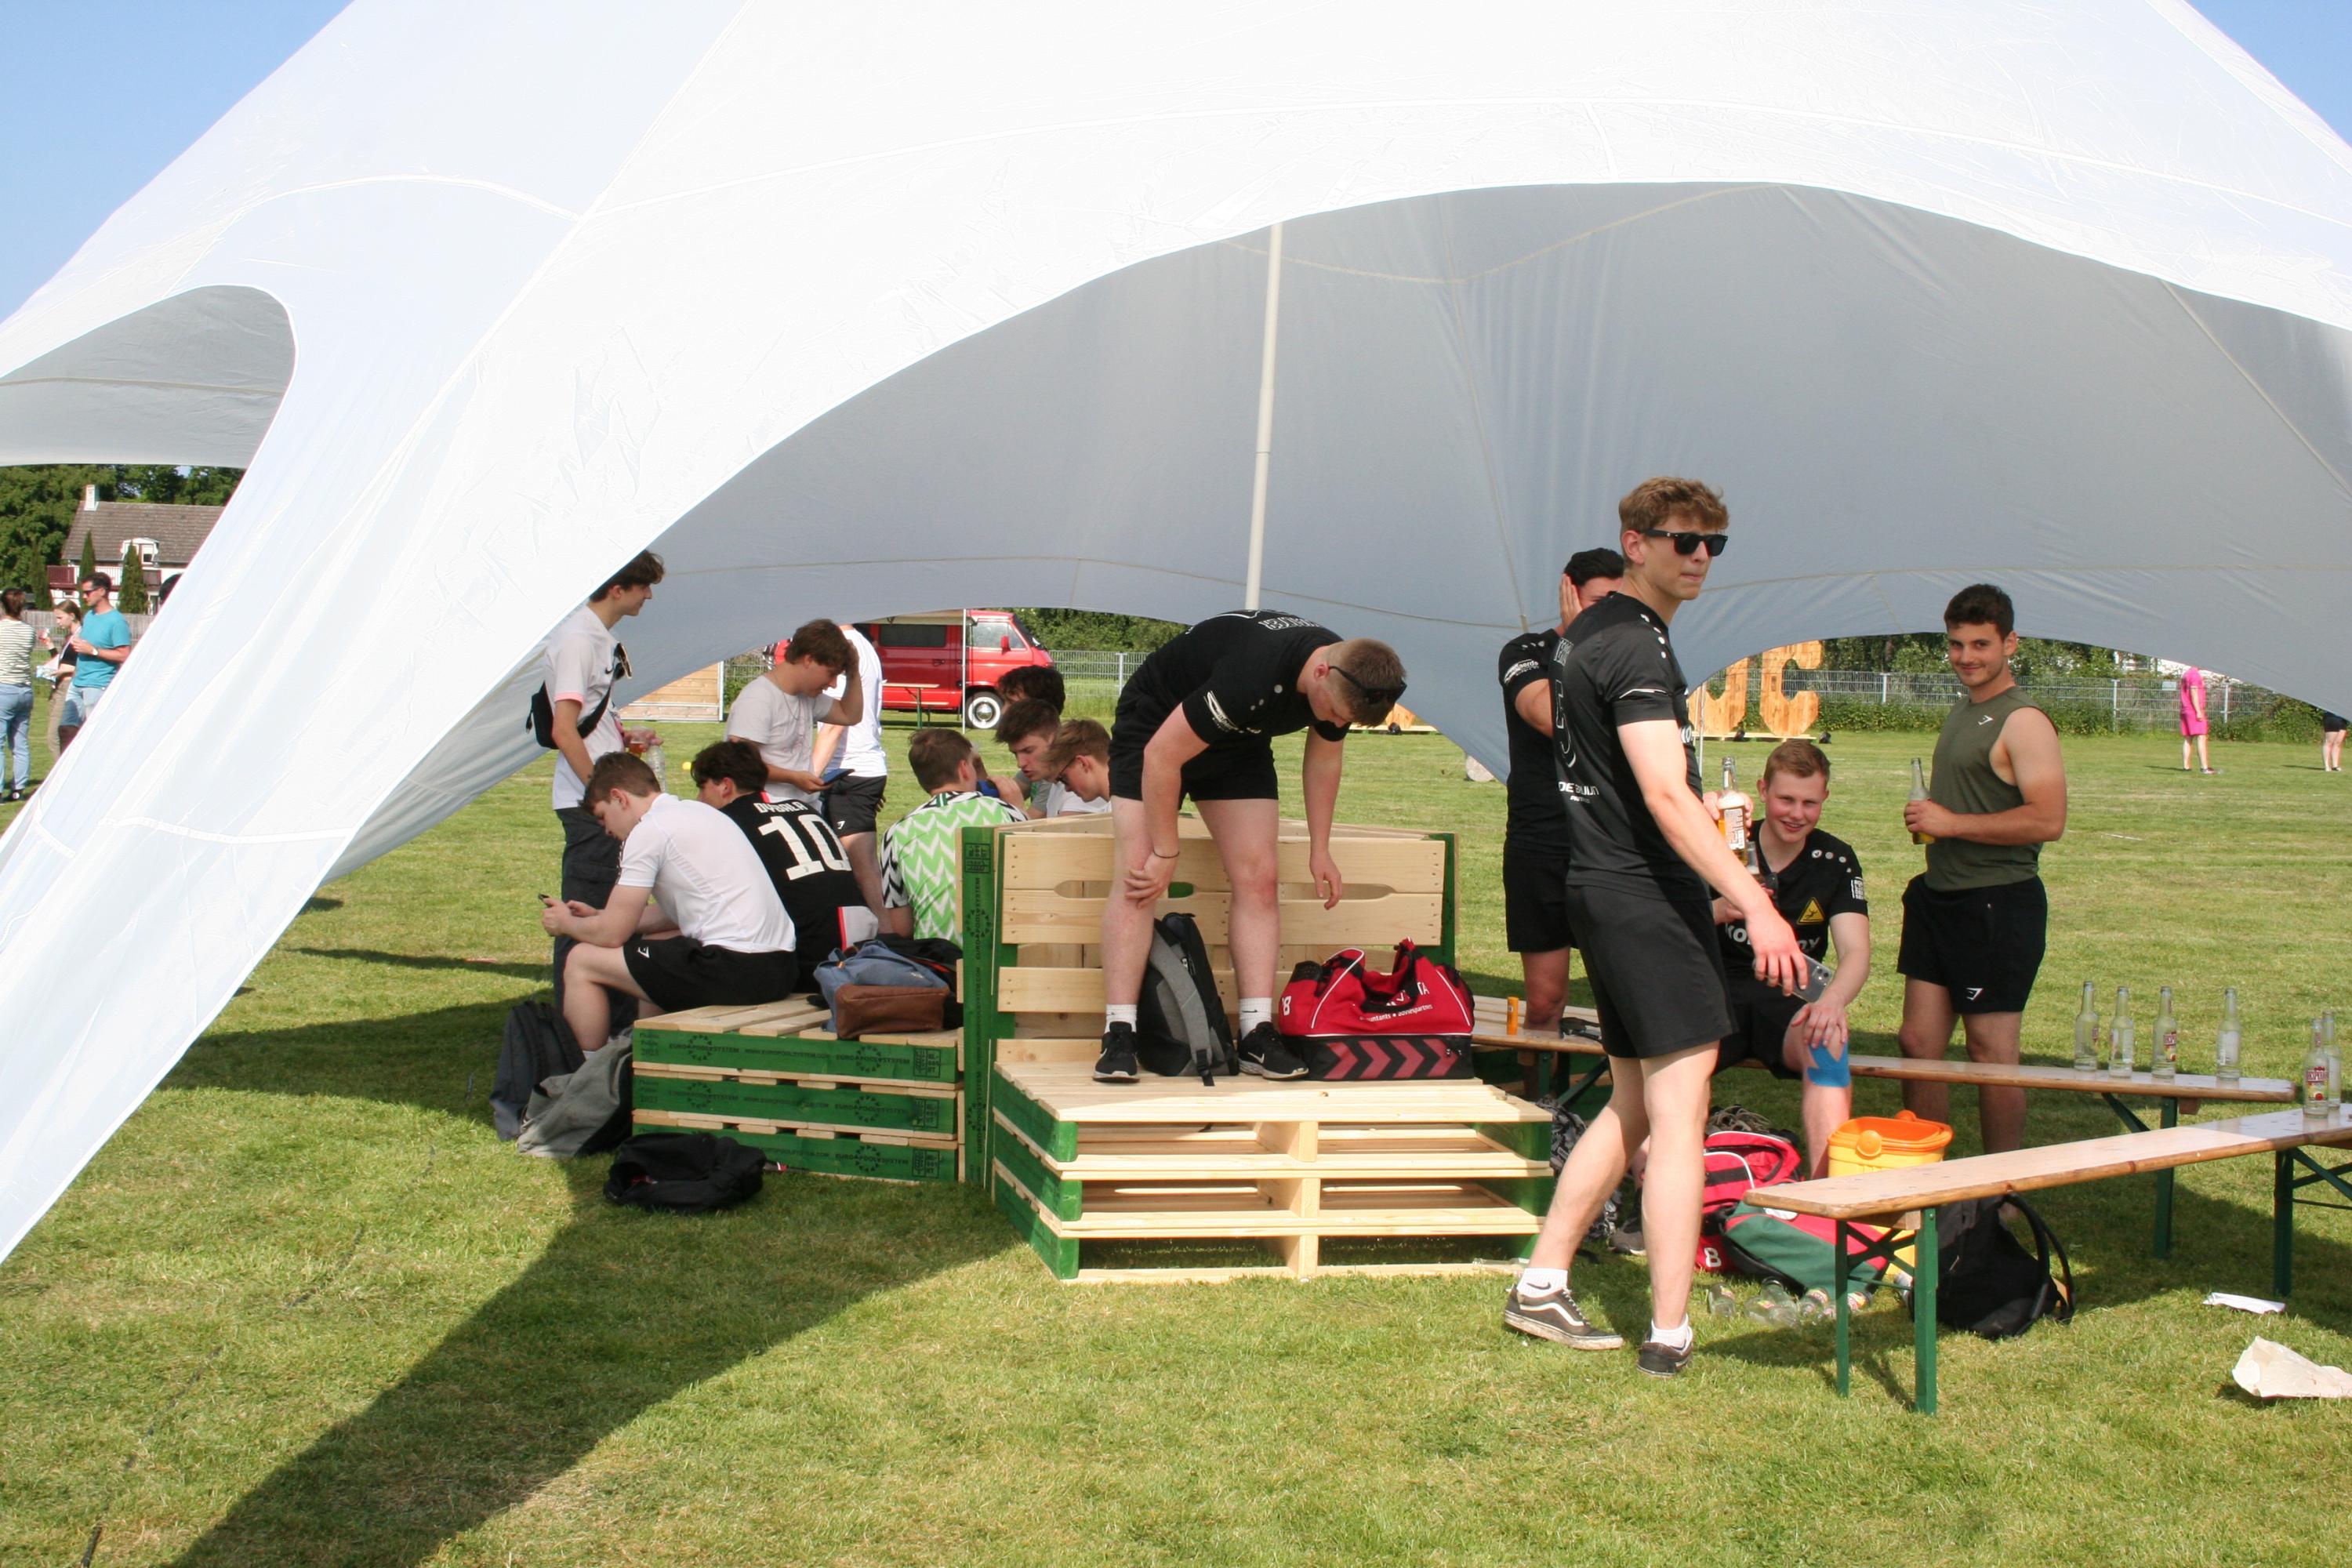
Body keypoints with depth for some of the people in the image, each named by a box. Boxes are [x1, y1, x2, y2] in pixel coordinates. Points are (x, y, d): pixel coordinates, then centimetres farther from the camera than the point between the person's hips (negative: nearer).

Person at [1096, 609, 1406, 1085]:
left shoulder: (1346, 681, -18)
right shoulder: (1252, 676, -41)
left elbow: (1322, 759, 5)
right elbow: (1162, 755, -33)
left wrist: (1319, 850, 6)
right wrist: (1165, 854, -24)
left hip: (1239, 743, 6)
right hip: (1157, 727, -6)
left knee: (1257, 878, -8)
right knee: (1137, 877, -18)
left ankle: (1257, 1036, -9)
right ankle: (1118, 1038, -19)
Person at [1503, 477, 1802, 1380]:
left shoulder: (1589, 634, 17)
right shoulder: (1636, 646, -15)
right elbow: (1666, 795, -25)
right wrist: (1754, 903, -30)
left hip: (1604, 889, 10)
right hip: (1646, 892, -10)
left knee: (1633, 1105, 17)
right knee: (1680, 1112, -8)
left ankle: (1541, 1287, 20)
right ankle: (1669, 1336, -6)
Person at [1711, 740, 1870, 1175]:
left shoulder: (1835, 861, 3)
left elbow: (1857, 953, -9)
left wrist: (1833, 1000, -33)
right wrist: (1720, 910, -28)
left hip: (1788, 1002, 1)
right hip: (1718, 993, -1)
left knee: (1828, 1039, -35)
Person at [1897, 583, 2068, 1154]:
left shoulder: (2022, 721, -13)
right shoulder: (1961, 711, 16)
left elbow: (2048, 820, -22)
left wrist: (1952, 823, -19)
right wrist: (1924, 818, 11)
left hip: (1998, 903, -9)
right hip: (1938, 894, 9)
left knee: (1991, 1051, 0)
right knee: (1920, 1042, 8)